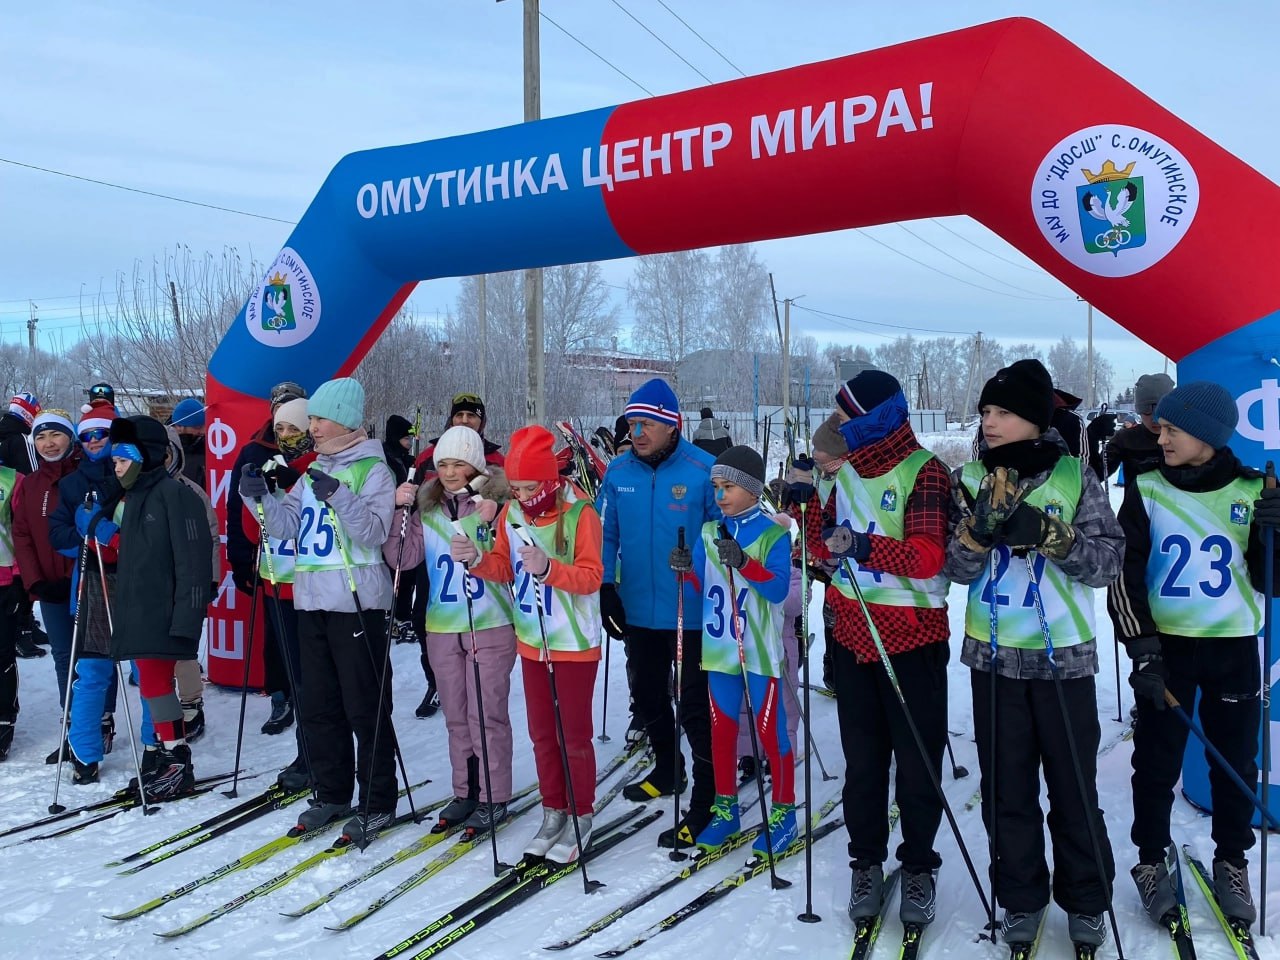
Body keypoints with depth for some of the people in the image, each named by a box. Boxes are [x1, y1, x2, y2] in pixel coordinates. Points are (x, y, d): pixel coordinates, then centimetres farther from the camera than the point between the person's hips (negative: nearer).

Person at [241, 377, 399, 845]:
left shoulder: (374, 469, -6)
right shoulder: (314, 470, 16)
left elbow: (373, 532, -17)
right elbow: (288, 525, 10)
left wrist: (338, 496, -28)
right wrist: (260, 497, -5)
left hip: (357, 602, -8)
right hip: (312, 600, 8)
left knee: (366, 708, -1)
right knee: (318, 705, 14)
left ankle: (378, 803, 8)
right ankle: (331, 793, 27)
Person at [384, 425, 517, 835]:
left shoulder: (498, 501, -6)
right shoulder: (427, 507, 7)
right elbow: (402, 557, 2)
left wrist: (491, 521, -25)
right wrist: (399, 511, -11)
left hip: (490, 624, -5)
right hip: (441, 626, 5)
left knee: (486, 713, 0)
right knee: (456, 715, 14)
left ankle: (494, 797, 13)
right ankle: (464, 792, 27)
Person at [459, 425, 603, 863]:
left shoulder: (580, 513, -17)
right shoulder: (511, 512, -1)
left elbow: (591, 576, -21)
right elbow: (504, 569, 6)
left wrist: (548, 567, -36)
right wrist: (476, 559, -14)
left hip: (574, 644, -5)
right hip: (532, 642, 6)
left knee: (574, 735, 4)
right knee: (542, 733, 14)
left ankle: (580, 818, 19)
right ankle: (553, 812, 29)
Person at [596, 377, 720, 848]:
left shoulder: (703, 471, -14)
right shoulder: (619, 471, -1)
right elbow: (606, 534, 5)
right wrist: (606, 588, -1)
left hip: (691, 612, -6)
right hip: (637, 610, 6)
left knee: (694, 706, -2)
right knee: (647, 696, 21)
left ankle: (706, 800, 9)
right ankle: (667, 770, 43)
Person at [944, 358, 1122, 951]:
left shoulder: (1074, 477, -4)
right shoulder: (969, 480, 2)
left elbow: (1109, 562, -8)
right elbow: (957, 569, -3)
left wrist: (1047, 533, -22)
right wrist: (983, 523, -21)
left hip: (1064, 656, -2)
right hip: (993, 656, 2)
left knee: (1074, 788, 7)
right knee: (1006, 788, 10)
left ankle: (1085, 900, 25)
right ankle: (1022, 898, 25)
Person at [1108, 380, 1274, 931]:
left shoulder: (1253, 491, -3)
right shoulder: (1147, 489, -5)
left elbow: (1268, 582, 0)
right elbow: (1125, 575, -5)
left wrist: (1271, 534, -19)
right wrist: (1141, 650, -12)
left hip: (1234, 647, 1)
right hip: (1165, 645, -1)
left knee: (1235, 762, 10)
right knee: (1157, 762, 5)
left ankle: (1231, 863, 29)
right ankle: (1151, 861, 22)